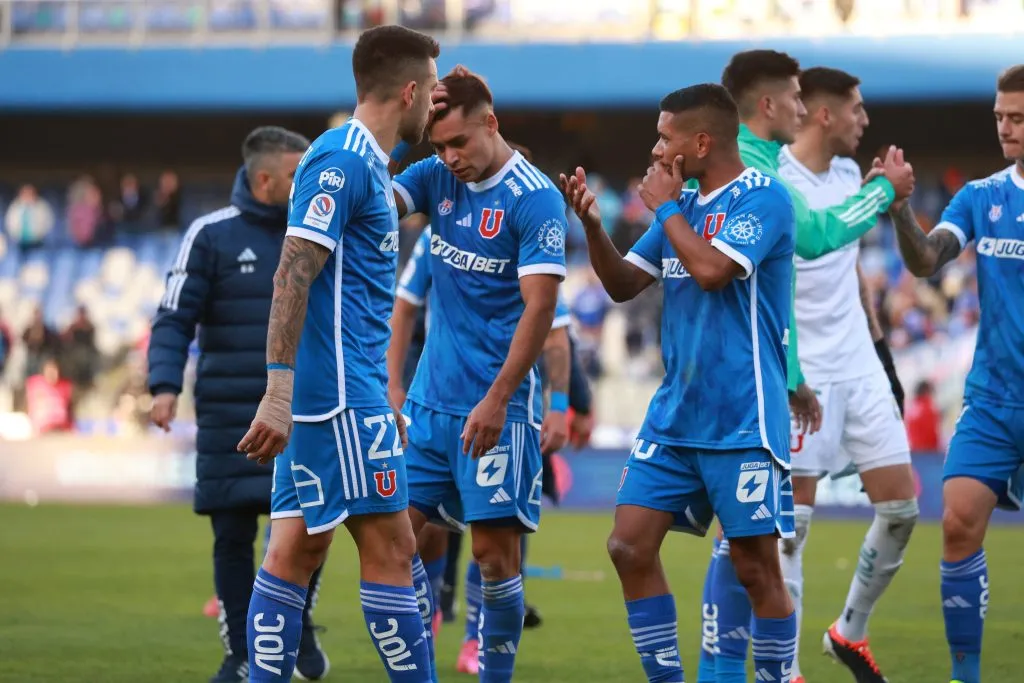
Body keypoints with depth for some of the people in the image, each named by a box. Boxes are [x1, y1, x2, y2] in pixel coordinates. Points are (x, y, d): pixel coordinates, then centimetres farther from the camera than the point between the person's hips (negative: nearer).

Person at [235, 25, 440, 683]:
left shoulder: (364, 163, 16)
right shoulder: (343, 161, -13)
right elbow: (293, 275, -20)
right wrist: (279, 392, -25)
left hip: (350, 389, 10)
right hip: (341, 392, -10)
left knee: (296, 549, 6)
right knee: (390, 548, -6)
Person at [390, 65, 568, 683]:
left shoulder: (535, 199, -11)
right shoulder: (436, 177, 7)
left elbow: (539, 307, -15)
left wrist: (497, 400, -21)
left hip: (495, 405, -6)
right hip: (431, 395, 6)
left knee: (495, 548, -3)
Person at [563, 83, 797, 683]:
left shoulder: (764, 198, -10)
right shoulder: (682, 205, 13)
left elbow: (712, 269, -23)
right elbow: (623, 285, 15)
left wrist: (665, 208, -10)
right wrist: (592, 225, 0)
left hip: (742, 423, -7)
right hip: (675, 416, 7)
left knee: (756, 567, -5)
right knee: (630, 547, 0)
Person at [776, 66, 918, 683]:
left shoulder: (849, 174, 10)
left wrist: (880, 346, 20)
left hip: (860, 368, 7)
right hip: (801, 373, -7)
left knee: (901, 506, 4)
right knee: (793, 525, -4)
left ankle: (850, 631, 23)